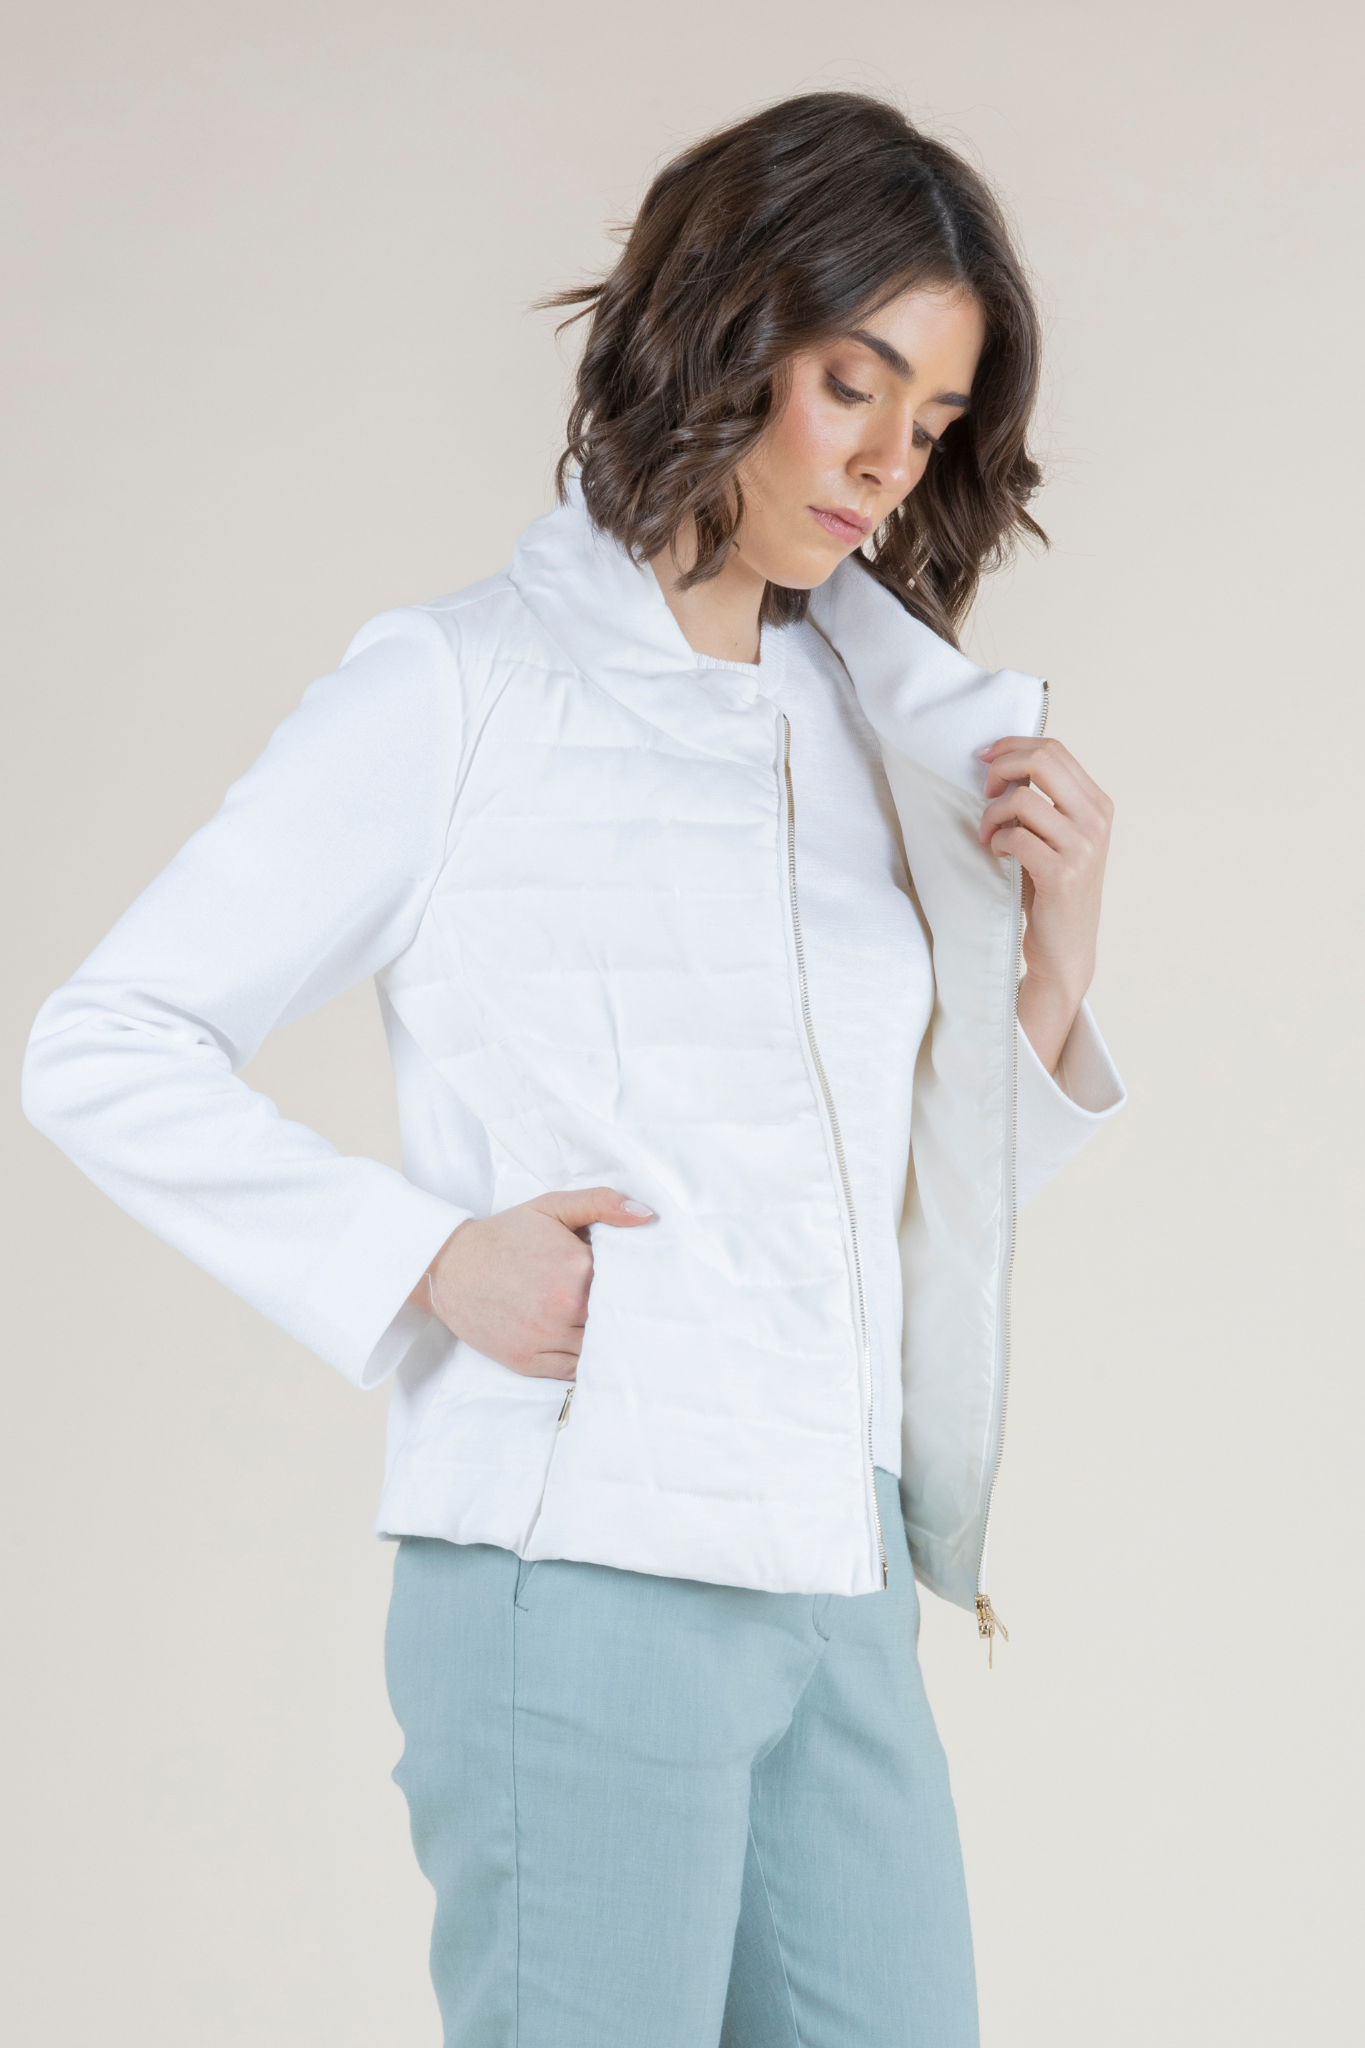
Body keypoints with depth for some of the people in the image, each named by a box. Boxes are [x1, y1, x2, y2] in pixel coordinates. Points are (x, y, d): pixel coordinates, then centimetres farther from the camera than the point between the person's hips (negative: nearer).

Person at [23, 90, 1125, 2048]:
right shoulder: (459, 689, -3)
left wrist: (1056, 962, 2)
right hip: (580, 1581, -6)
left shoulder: (870, 729, 14)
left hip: (842, 1590, 6)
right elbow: (103, 1046, -3)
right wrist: (434, 1258, -11)